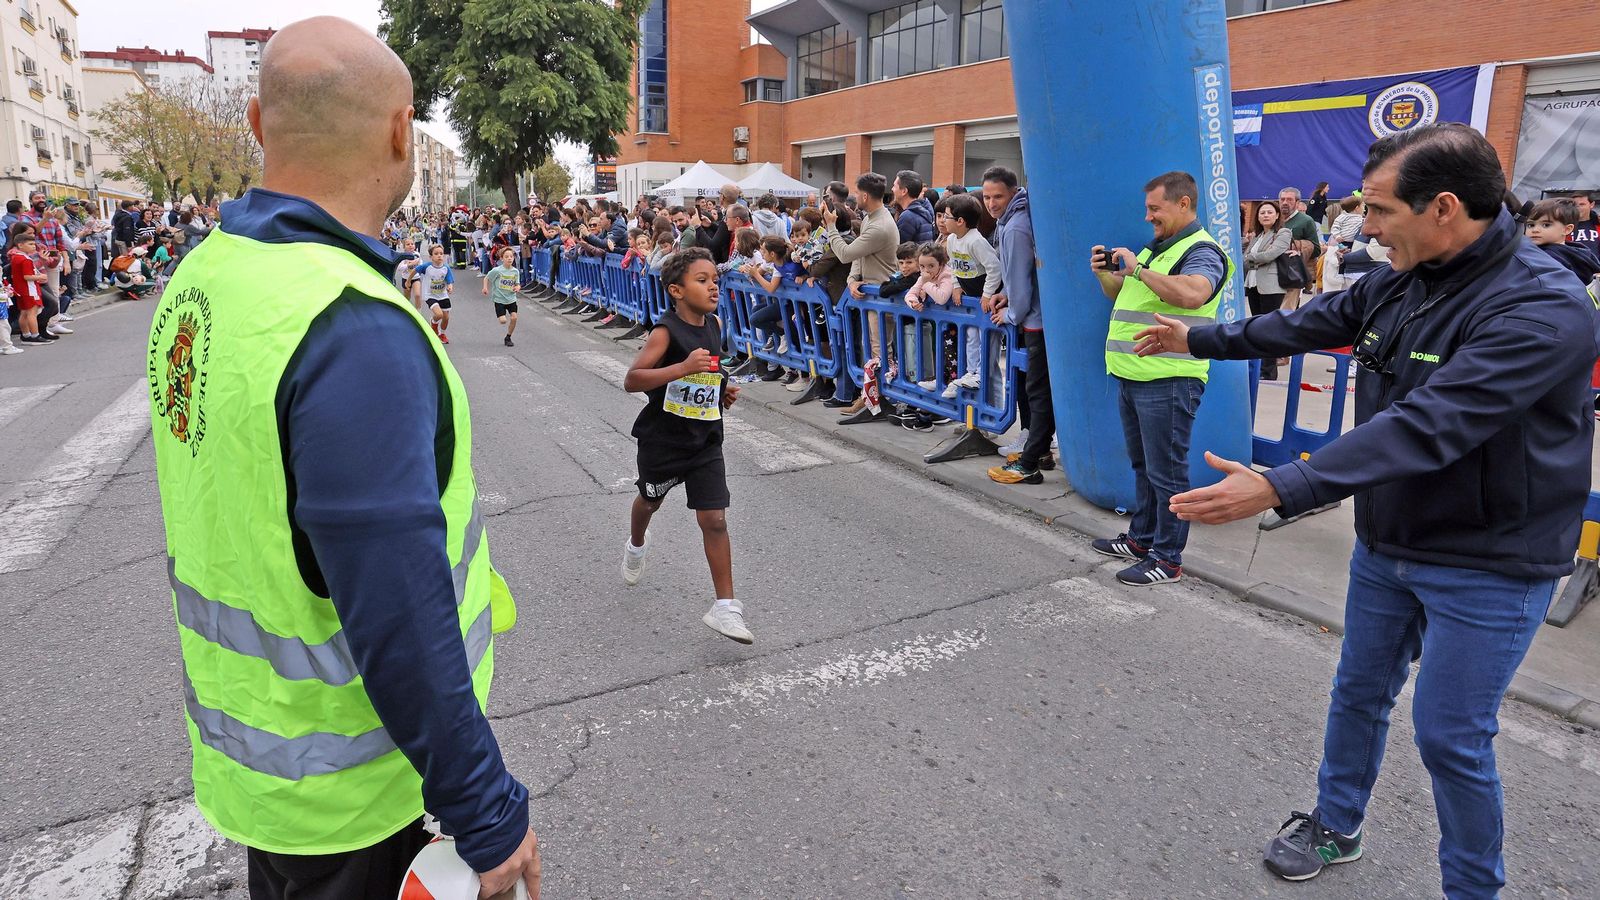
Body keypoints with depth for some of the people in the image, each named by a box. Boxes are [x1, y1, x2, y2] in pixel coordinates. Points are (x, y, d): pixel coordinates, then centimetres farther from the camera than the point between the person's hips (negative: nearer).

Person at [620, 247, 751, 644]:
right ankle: (636, 546, 58)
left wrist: (725, 392, 1)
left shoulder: (713, 326, 0)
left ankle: (725, 607, 2)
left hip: (705, 439, 3)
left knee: (714, 519, -5)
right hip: (662, 439, -3)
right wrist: (683, 367, -37)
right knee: (651, 500, 23)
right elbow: (631, 380, -28)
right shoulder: (665, 332, -19)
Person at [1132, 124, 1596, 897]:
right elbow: (1309, 324, 14)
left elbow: (1427, 427, -37)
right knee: (1359, 693, 20)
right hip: (1386, 543, 7)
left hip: (1486, 567, -7)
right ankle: (1335, 826, 42)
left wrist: (1281, 489, -43)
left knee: (1452, 738, 5)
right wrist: (1199, 338, 22)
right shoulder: (1400, 282, -2)